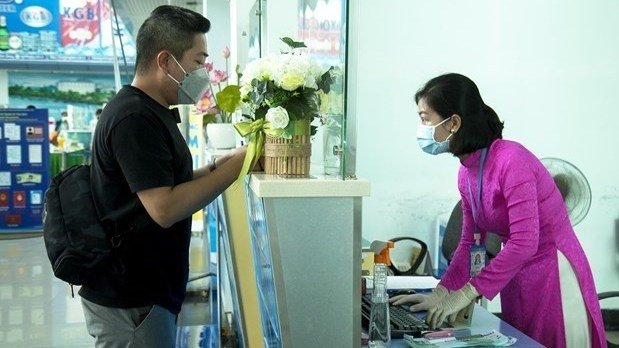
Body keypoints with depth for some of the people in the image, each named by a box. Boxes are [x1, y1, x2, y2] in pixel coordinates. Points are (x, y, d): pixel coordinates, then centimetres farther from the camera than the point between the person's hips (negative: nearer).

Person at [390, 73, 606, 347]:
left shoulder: (511, 159, -23)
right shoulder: (466, 173, 1)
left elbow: (524, 243, -28)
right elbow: (470, 243, 5)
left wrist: (464, 294, -28)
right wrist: (440, 294, -7)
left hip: (555, 277, -7)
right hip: (516, 279, 8)